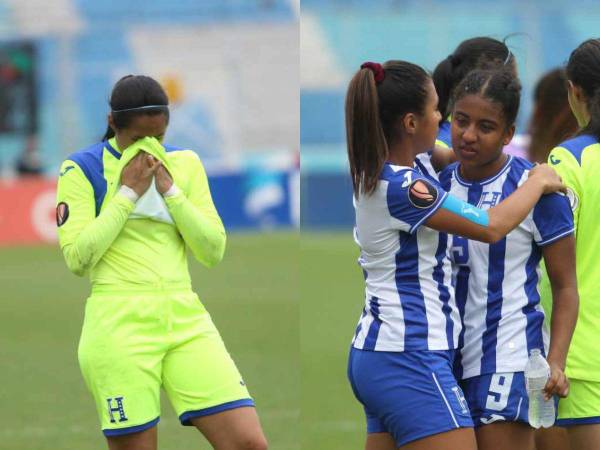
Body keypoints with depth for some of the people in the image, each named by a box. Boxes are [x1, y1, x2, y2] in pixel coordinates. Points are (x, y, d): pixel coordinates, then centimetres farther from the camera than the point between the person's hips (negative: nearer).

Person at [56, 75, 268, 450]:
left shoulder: (185, 164, 11)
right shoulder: (82, 169, 0)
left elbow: (213, 252, 6)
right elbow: (78, 258, -8)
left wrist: (169, 188, -4)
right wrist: (128, 192, -9)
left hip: (186, 321, 4)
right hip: (120, 324, -4)